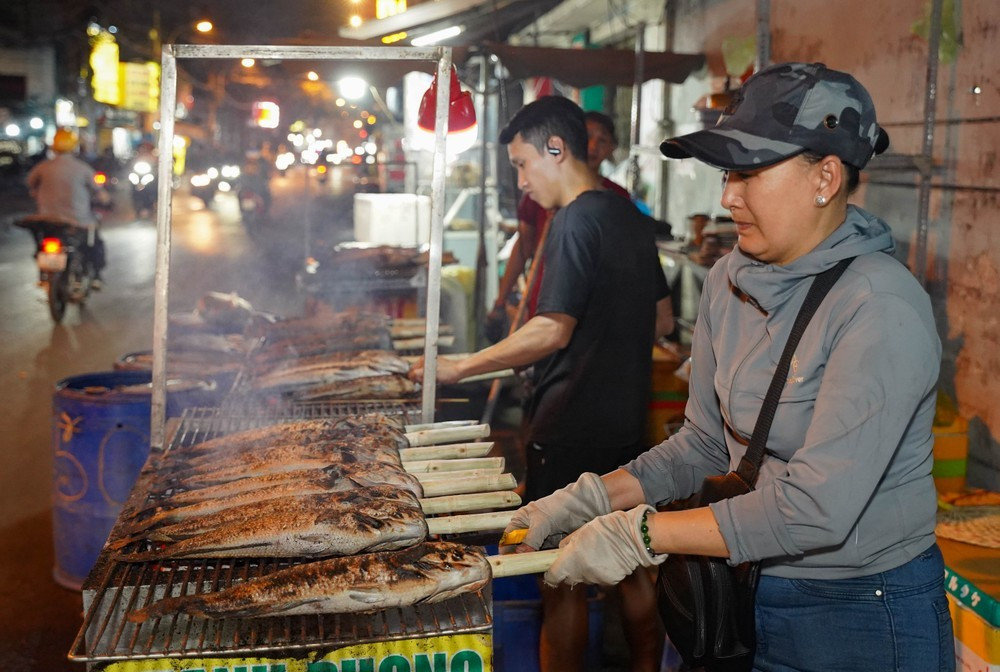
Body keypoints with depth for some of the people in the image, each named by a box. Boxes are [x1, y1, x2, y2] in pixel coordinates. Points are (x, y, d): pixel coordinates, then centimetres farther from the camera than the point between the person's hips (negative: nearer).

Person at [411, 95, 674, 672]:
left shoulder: (578, 221, -16)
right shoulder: (631, 217, 10)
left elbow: (553, 330, -23)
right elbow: (662, 321, 16)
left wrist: (461, 367, -17)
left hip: (572, 431, -9)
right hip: (627, 423, 9)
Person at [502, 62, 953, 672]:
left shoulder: (883, 309, -23)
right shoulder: (730, 281, 0)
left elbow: (815, 509, -28)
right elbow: (702, 444, 6)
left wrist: (637, 535, -25)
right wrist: (590, 501, -7)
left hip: (863, 618, -6)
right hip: (747, 589, 6)